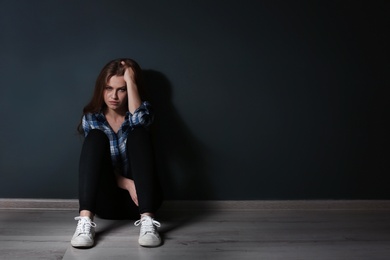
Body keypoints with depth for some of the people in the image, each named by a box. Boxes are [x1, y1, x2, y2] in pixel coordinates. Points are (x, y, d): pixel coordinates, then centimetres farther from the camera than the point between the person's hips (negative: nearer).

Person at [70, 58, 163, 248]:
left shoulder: (142, 110, 3)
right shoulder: (91, 118, 4)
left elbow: (138, 120, -24)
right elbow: (97, 160, -6)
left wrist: (130, 80, -16)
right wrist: (127, 184, -20)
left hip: (138, 197, 0)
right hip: (107, 200, 1)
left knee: (138, 133, -23)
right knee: (96, 137, -21)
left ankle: (147, 220, -37)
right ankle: (85, 220, -36)